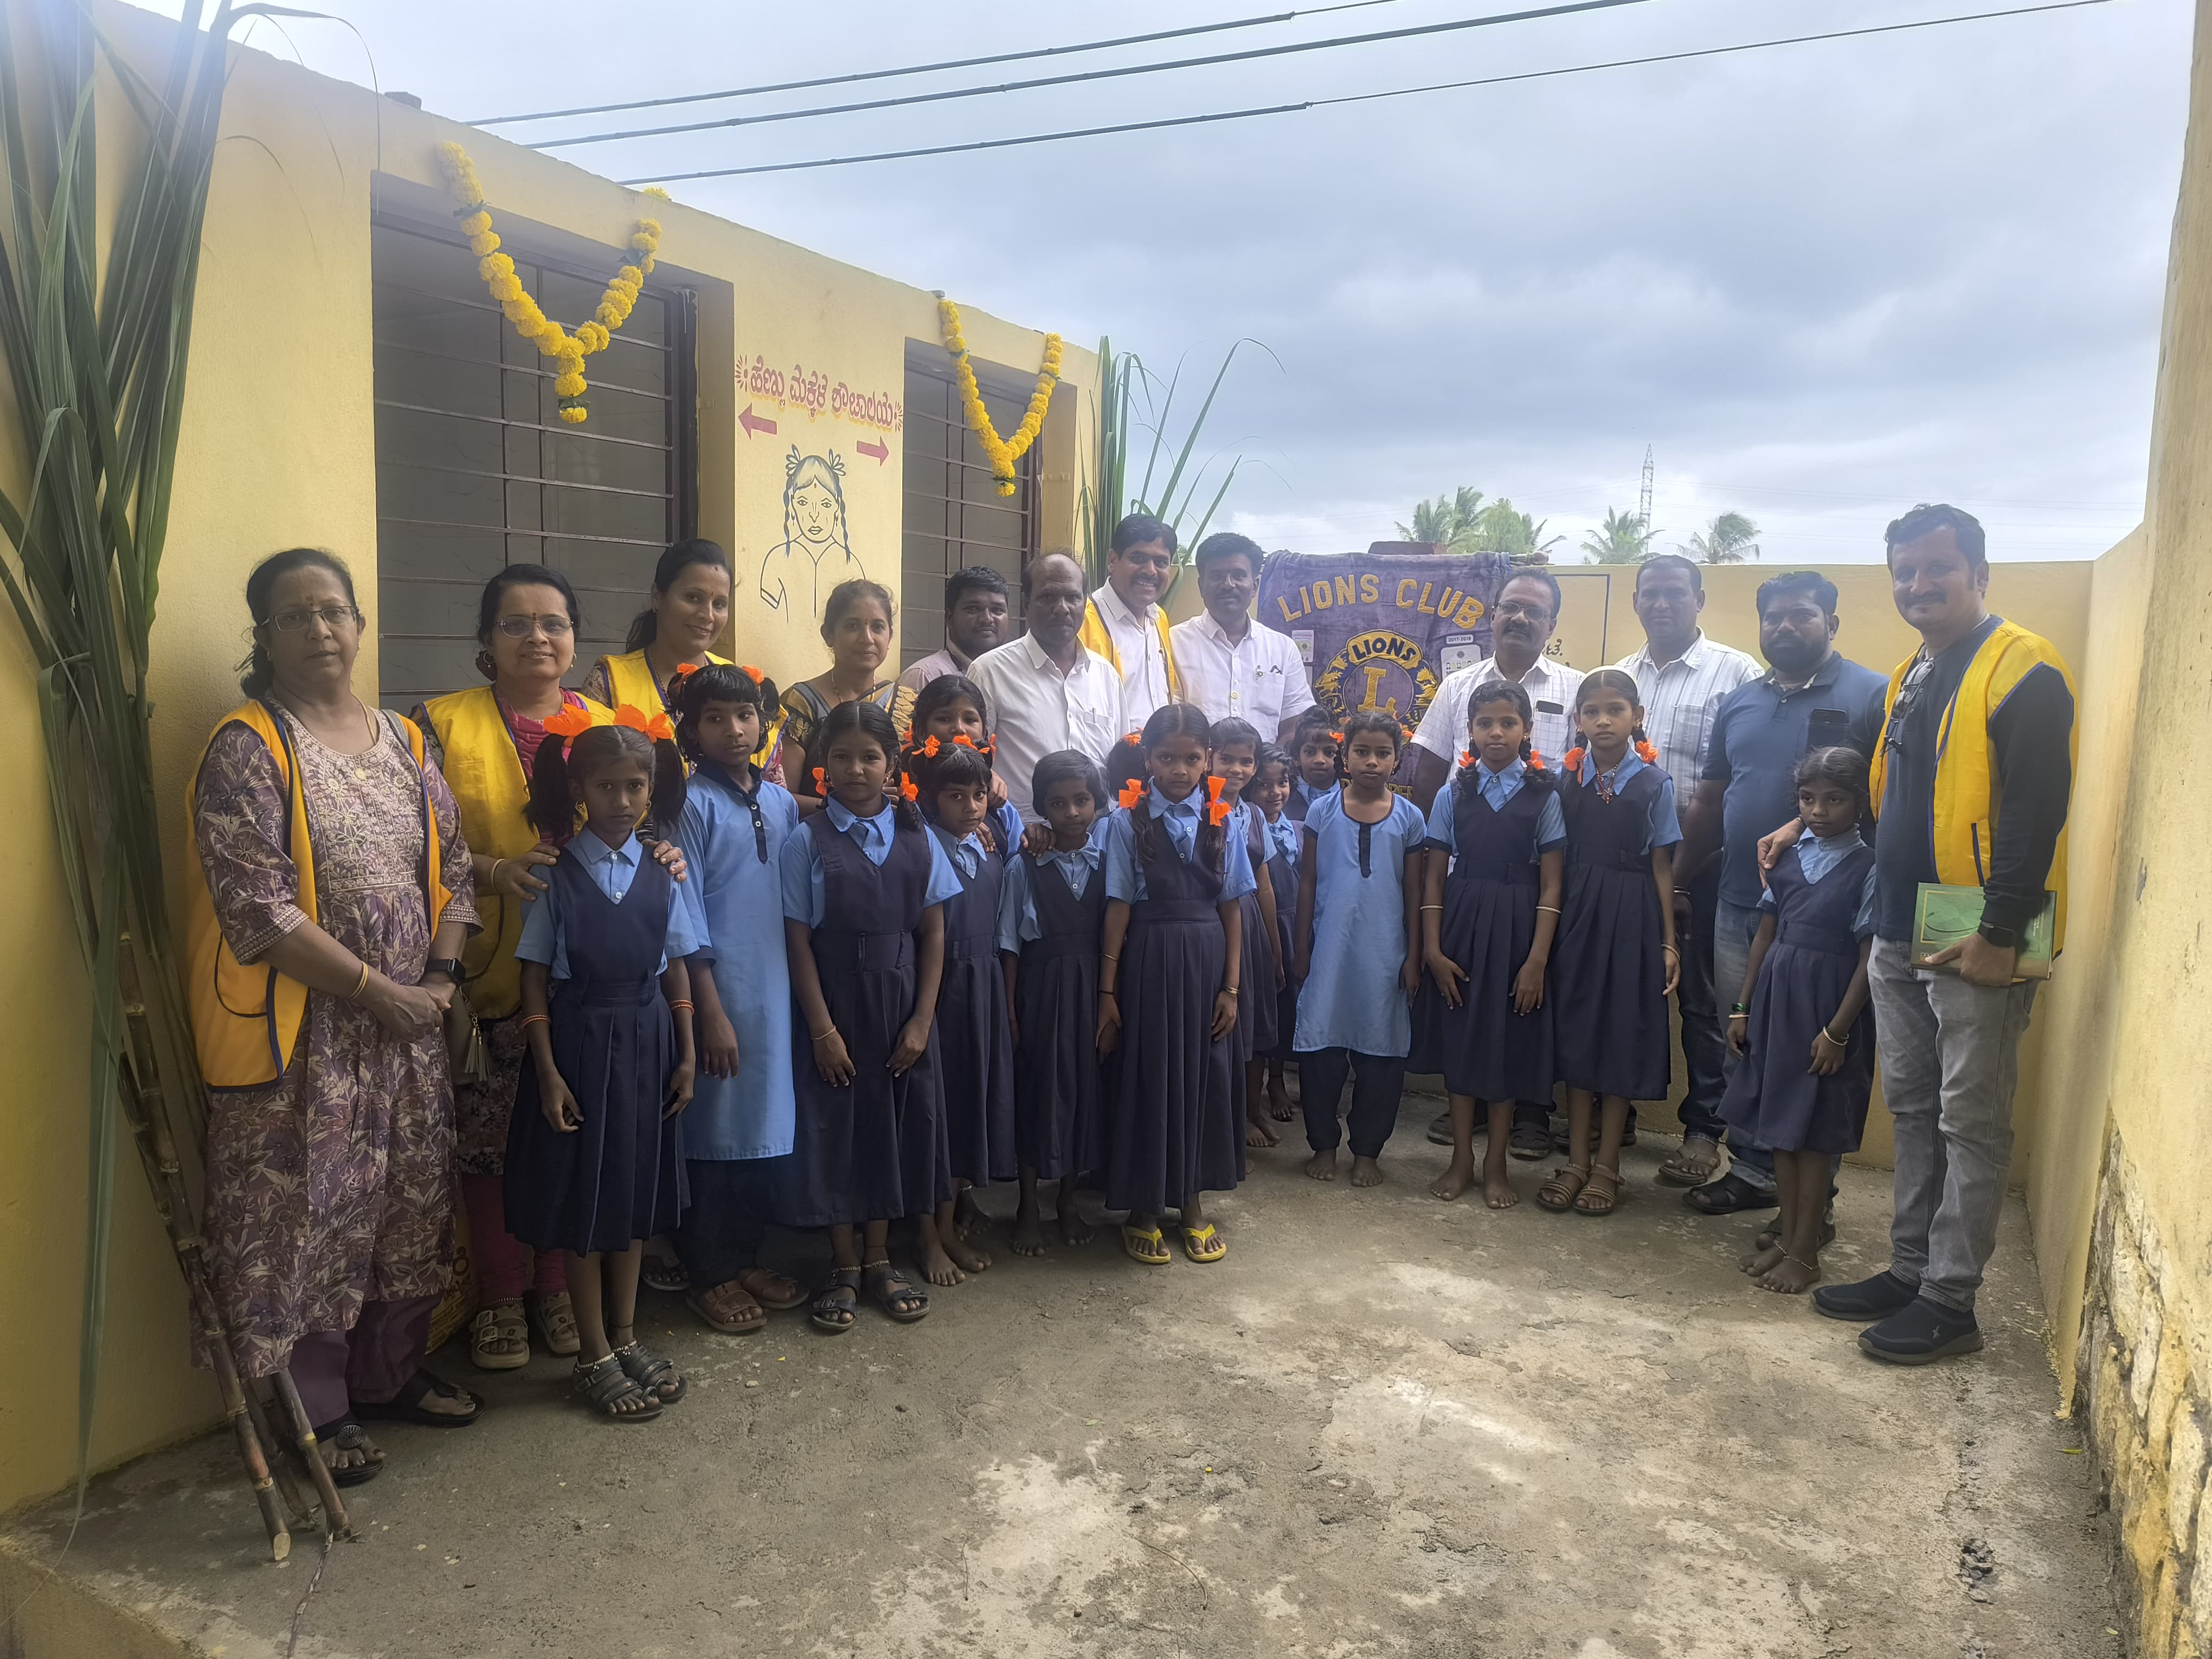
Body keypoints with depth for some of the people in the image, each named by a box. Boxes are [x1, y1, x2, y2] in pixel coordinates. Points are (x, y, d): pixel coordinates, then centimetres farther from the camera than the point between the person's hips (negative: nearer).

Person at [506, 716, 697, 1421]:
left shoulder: (660, 876, 2)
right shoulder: (555, 877, -7)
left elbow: (677, 969, 6)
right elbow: (535, 977, -7)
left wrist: (687, 1055, 3)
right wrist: (548, 1072, -11)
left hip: (645, 1044, 4)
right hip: (579, 1042, -3)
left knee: (636, 1192, 14)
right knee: (581, 1200, 5)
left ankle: (626, 1337, 30)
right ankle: (594, 1357, 18)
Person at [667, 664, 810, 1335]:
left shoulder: (781, 801, 8)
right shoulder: (692, 804, -9)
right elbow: (686, 917, -10)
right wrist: (711, 1011, -12)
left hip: (775, 989, 6)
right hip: (718, 989, -6)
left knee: (771, 1128, 12)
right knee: (716, 1130, 4)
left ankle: (745, 1256, 29)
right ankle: (709, 1274, 20)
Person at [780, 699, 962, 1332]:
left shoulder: (917, 839, 1)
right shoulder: (808, 841, -5)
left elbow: (933, 934, 1)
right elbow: (799, 940, -6)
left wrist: (922, 1021, -5)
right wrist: (822, 1029, -10)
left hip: (900, 1003, 2)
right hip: (835, 1005, -2)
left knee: (894, 1125, 9)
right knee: (835, 1129, 4)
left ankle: (879, 1259, 26)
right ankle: (844, 1268, 20)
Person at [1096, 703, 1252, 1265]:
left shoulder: (1220, 820, 2)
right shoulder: (1128, 821, -5)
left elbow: (1231, 907, 3)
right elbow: (1119, 908, -6)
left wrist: (1231, 987, -1)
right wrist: (1107, 991, -6)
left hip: (1207, 960, 2)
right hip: (1148, 960, -2)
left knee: (1204, 1077, 10)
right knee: (1147, 1078, 5)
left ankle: (1193, 1202, 27)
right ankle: (1143, 1210, 22)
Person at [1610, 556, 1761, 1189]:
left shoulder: (1737, 673, -4)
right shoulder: (1618, 677, 11)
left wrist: (1690, 864, -14)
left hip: (1701, 864, -4)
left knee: (1701, 998, 5)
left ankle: (1704, 1128, 17)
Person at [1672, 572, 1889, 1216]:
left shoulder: (1870, 697, -5)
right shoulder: (1739, 702, 12)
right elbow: (1708, 802, 16)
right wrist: (1676, 882, 14)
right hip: (1740, 904, 6)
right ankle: (1750, 1168, 27)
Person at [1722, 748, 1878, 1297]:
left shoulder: (1867, 869, -10)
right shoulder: (1789, 857, 7)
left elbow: (1868, 957, -12)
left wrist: (1837, 1031, -15)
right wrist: (1742, 1007, 9)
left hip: (1827, 1006, -6)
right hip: (1776, 998, 6)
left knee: (1813, 1134, 2)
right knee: (1778, 1124, 13)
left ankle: (1805, 1252, 14)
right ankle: (1786, 1236, 26)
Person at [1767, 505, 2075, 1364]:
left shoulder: (2023, 672, -13)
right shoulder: (1911, 676, 14)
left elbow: (2035, 813, -19)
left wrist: (2000, 932, -22)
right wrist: (1806, 822, 25)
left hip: (1978, 946, -8)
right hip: (1900, 936, 9)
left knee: (1969, 1123, 2)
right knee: (1913, 1110, 15)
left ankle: (1949, 1302, 11)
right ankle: (1909, 1271, 26)